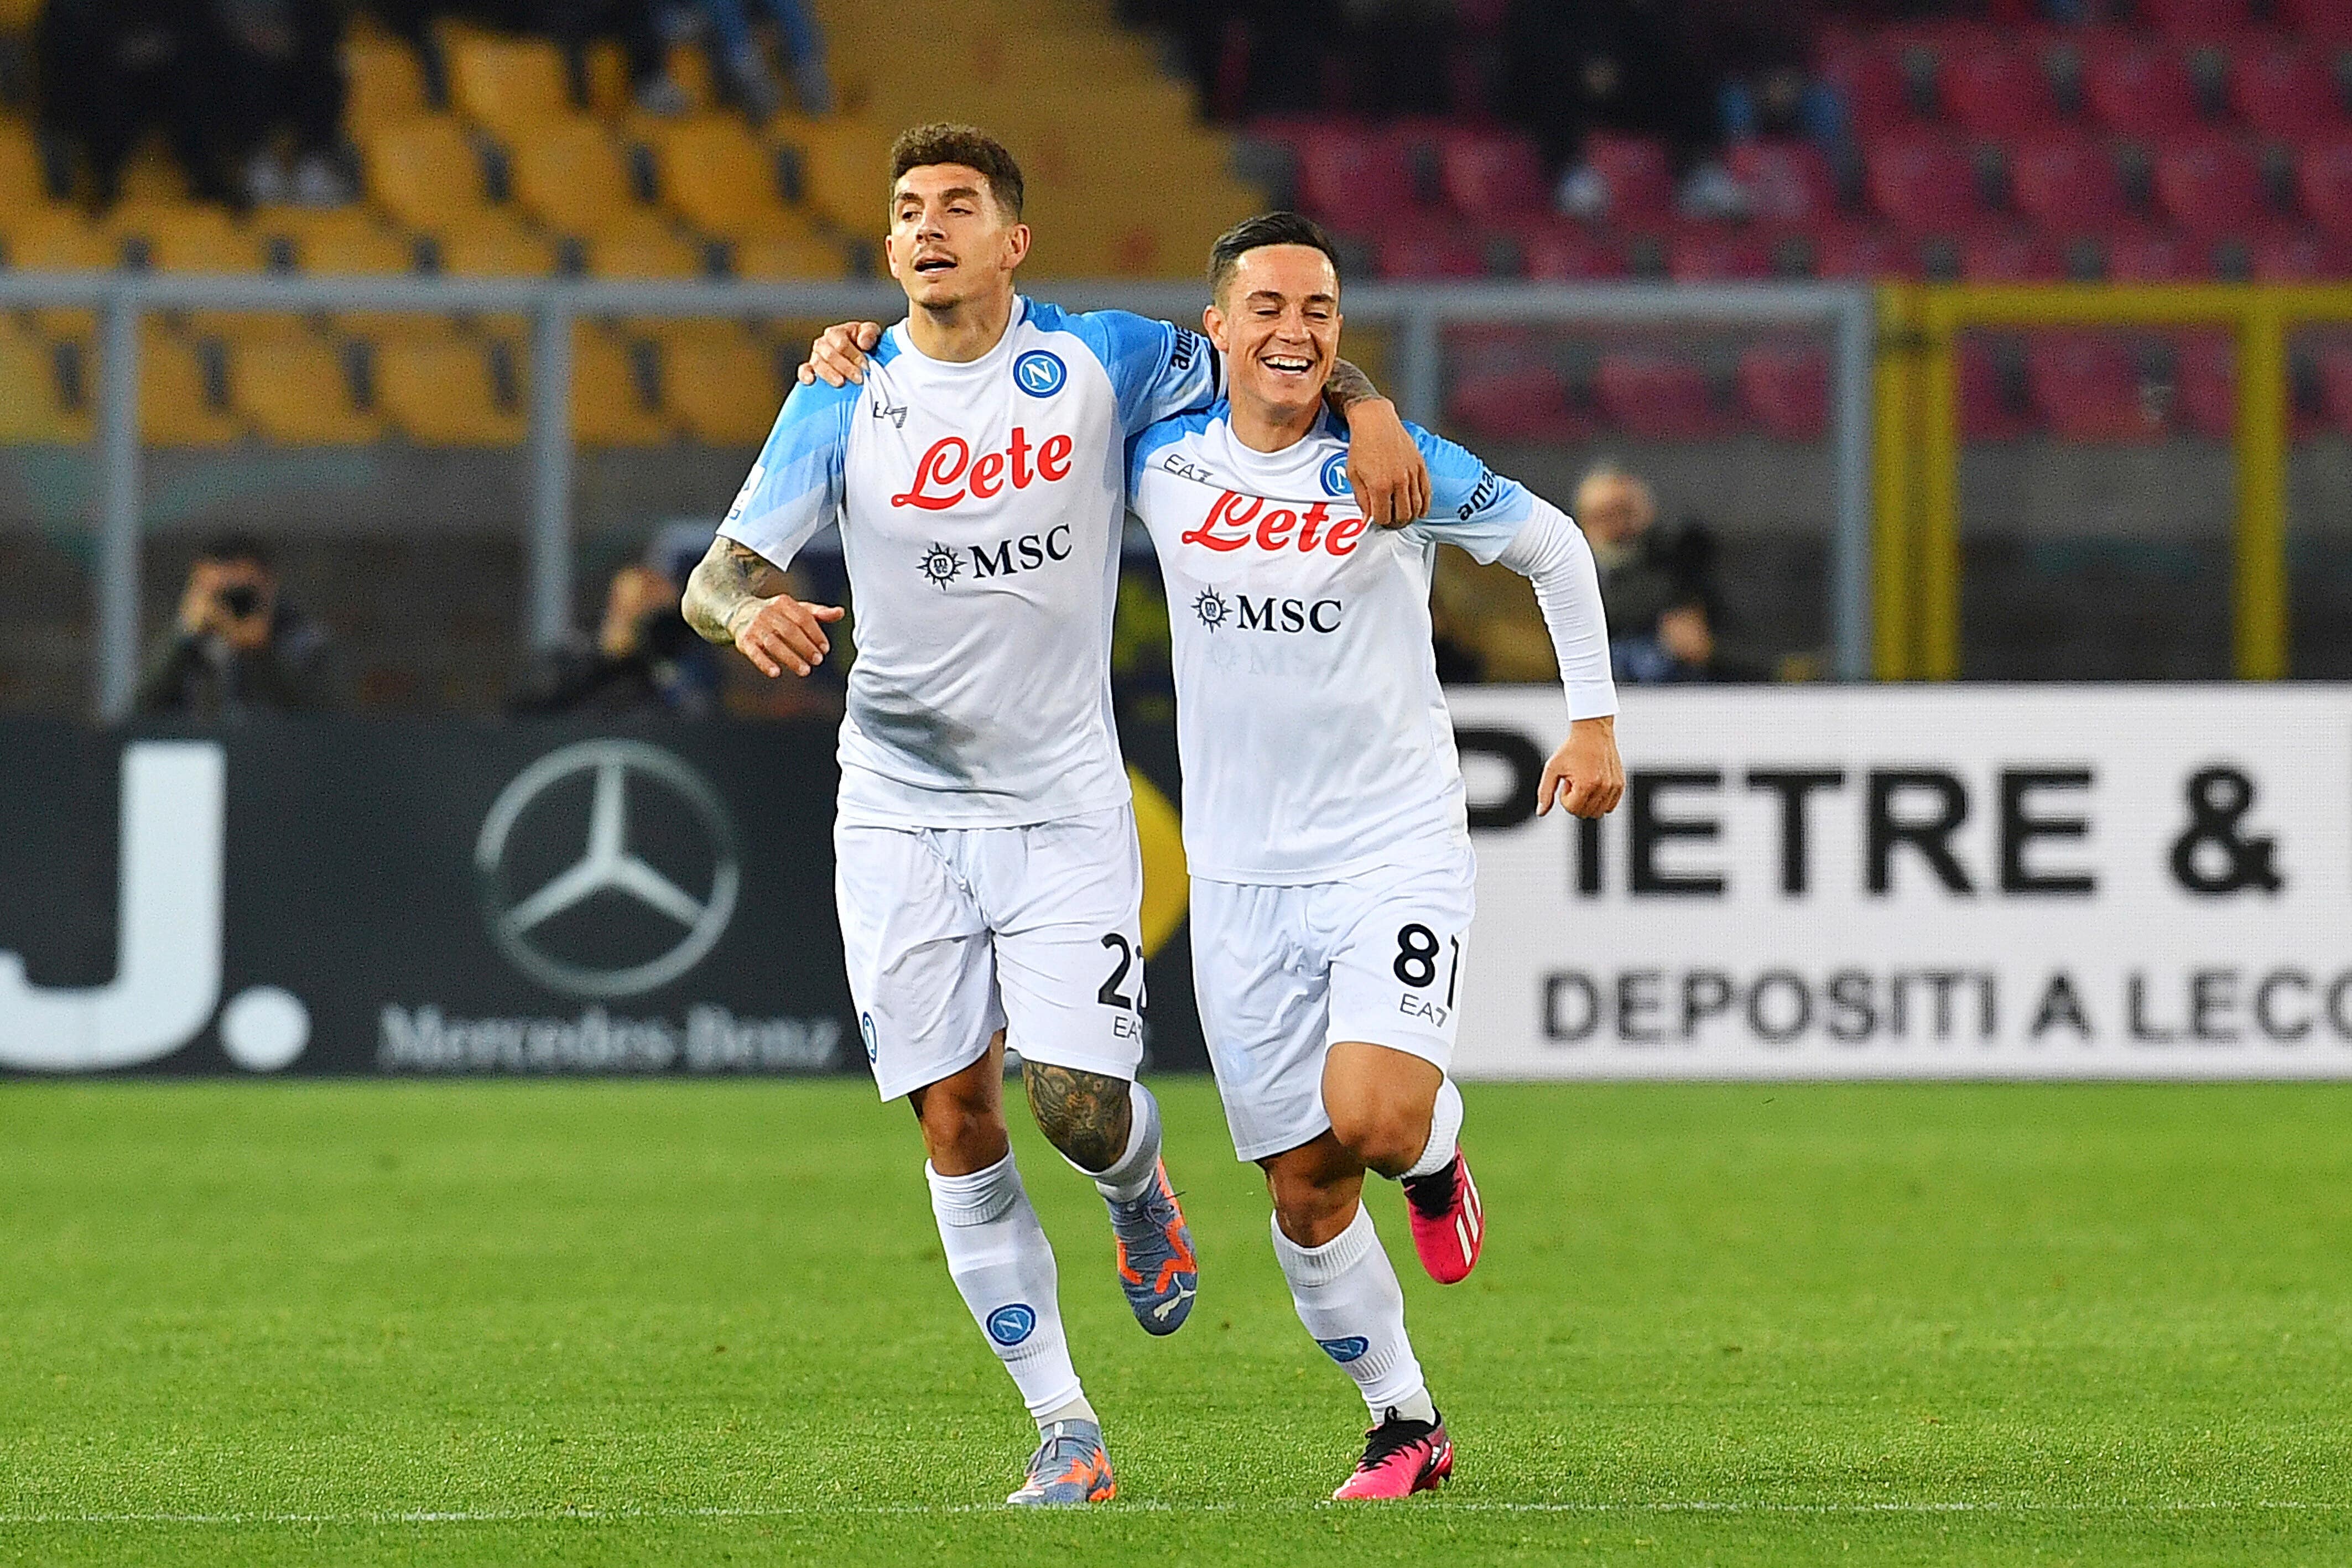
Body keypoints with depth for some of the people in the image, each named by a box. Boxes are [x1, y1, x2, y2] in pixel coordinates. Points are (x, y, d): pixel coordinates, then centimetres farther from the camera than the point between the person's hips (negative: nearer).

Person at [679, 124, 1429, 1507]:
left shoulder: (1098, 361, -3)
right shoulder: (846, 398, -1)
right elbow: (719, 573, -4)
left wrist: (1370, 414, -13)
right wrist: (750, 611, -28)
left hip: (1063, 805, -1)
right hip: (900, 809, 1)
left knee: (1080, 1109, -11)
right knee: (956, 1117, -3)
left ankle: (1142, 1186, 28)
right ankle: (1064, 1428, 5)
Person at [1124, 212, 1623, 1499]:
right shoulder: (1160, 458, -2)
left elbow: (1555, 549, 7)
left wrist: (1593, 720, 8)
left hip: (1396, 853, -3)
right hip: (1242, 881, 3)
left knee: (1372, 1123, -24)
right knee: (1305, 1195, 4)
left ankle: (1435, 1152, 12)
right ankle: (1404, 1425, 21)